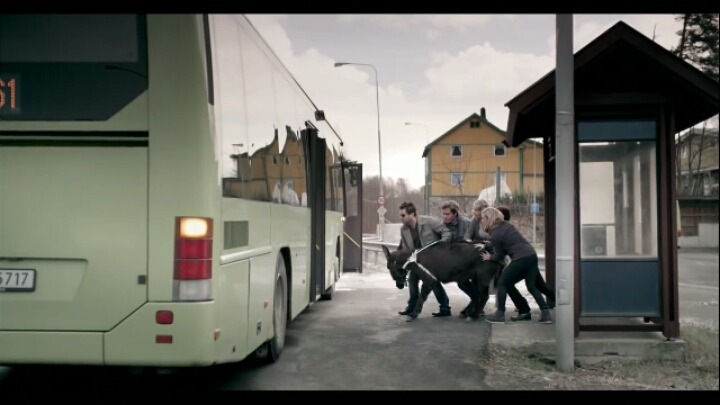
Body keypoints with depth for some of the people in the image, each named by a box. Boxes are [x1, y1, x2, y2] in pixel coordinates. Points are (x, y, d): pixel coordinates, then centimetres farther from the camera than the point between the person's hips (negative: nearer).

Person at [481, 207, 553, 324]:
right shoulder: (506, 224, 14)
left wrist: (490, 257, 23)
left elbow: (500, 255, 3)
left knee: (502, 283, 4)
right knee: (532, 286, 15)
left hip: (520, 258, -8)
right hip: (532, 254, 8)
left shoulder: (494, 236, -7)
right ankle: (546, 313, 9)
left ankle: (500, 314, 4)